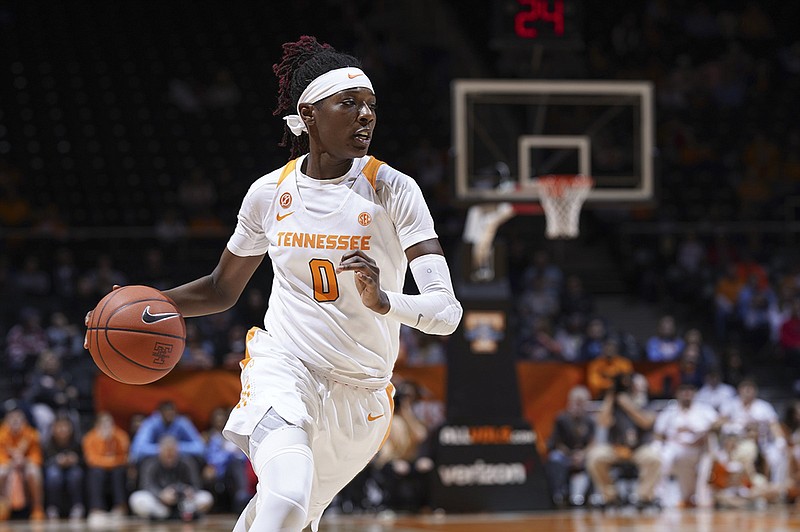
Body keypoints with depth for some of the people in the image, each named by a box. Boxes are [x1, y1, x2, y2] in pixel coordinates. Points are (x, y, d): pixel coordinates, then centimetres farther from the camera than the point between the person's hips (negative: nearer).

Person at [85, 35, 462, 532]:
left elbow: (447, 312, -19)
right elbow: (222, 289, 15)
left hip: (362, 394, 1)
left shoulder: (393, 189, -11)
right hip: (283, 369, -1)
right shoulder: (270, 193, -2)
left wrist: (383, 301, -40)